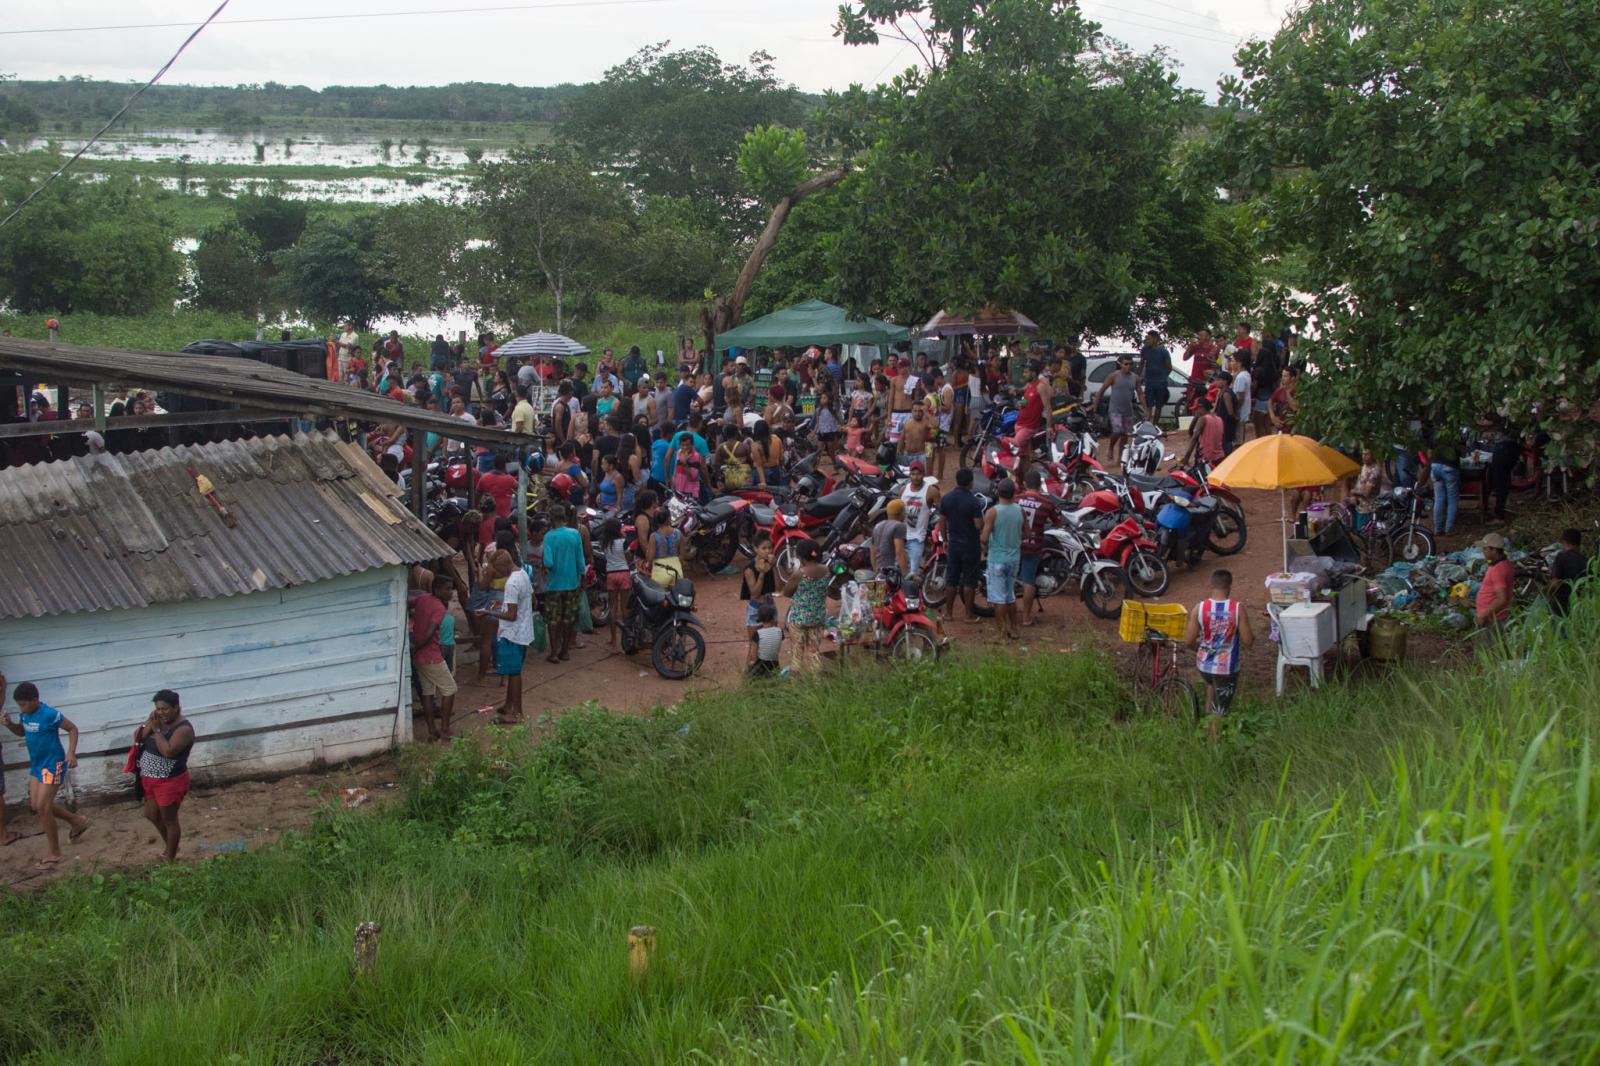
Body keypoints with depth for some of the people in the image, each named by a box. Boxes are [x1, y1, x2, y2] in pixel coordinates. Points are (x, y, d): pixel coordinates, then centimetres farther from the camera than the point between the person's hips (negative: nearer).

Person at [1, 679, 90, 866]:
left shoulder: (49, 714, -23)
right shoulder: (24, 714, -1)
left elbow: (73, 729, -14)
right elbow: (21, 732, 18)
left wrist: (71, 753, -26)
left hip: (52, 765, -9)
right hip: (36, 764, 9)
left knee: (42, 807, -9)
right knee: (36, 805, 12)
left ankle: (53, 853, 3)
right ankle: (77, 821, 30)